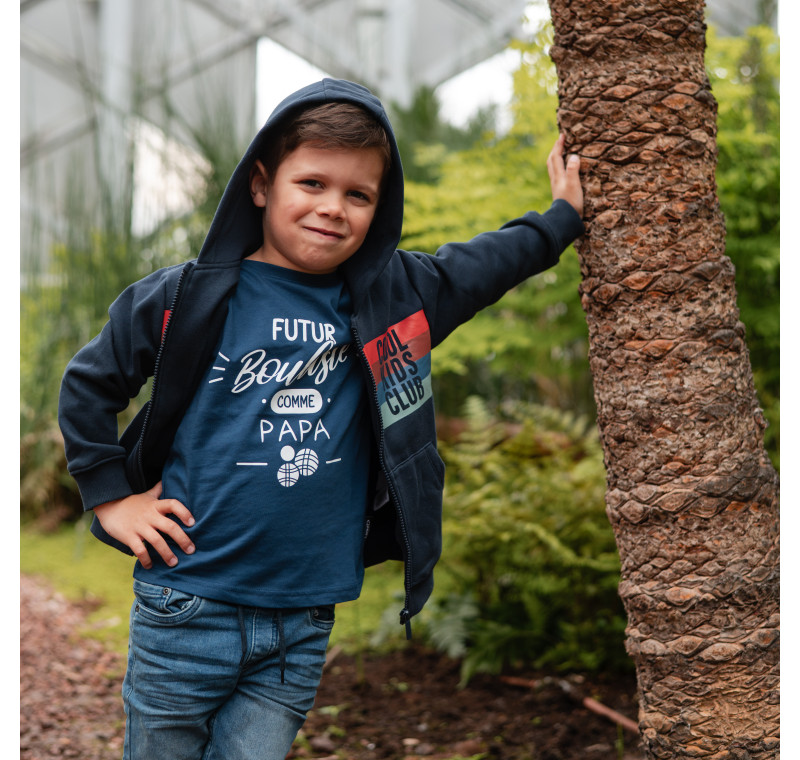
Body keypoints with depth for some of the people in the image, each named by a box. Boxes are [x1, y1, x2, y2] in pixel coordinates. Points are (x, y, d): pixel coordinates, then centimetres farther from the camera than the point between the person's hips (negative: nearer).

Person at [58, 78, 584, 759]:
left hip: (305, 625, 2)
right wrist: (111, 497, 4)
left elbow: (487, 262, 22)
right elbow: (89, 382, 7)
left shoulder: (395, 295, 4)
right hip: (186, 610, -2)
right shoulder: (191, 298, -5)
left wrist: (563, 215, 29)